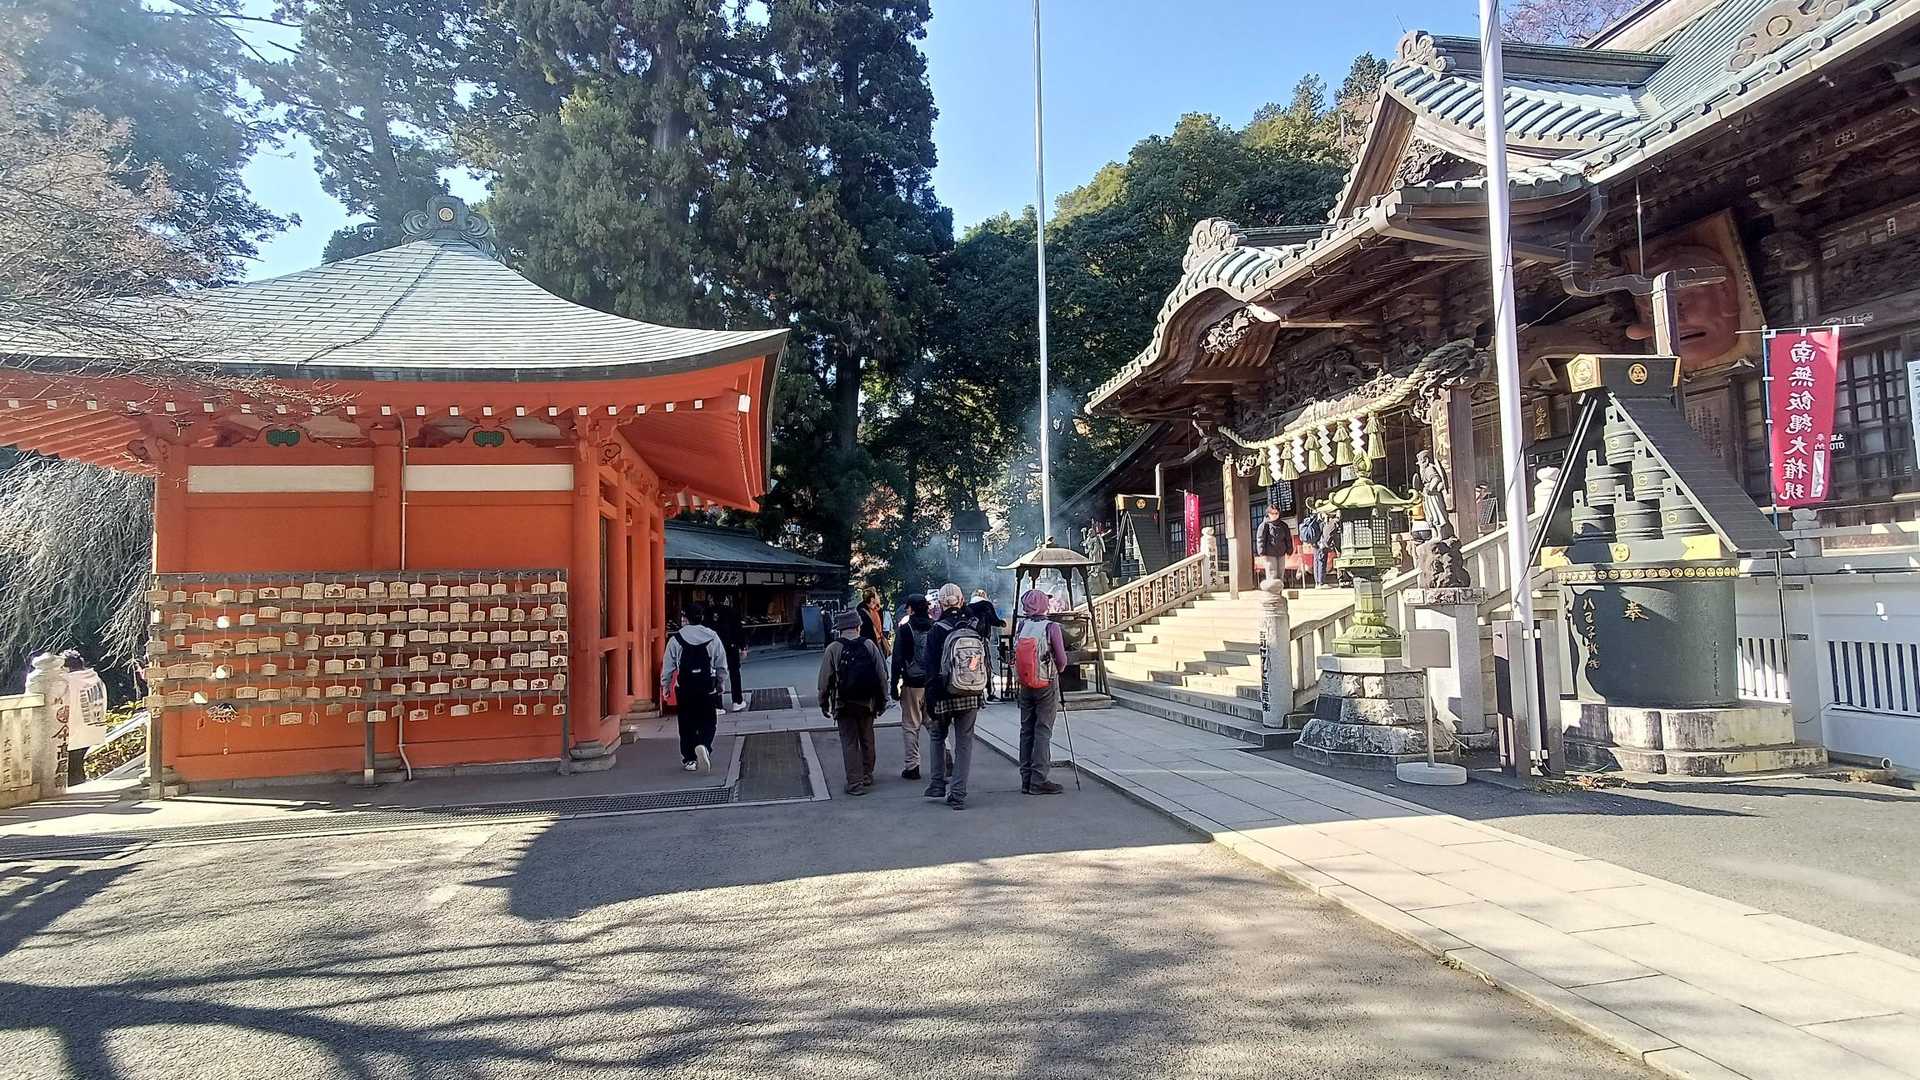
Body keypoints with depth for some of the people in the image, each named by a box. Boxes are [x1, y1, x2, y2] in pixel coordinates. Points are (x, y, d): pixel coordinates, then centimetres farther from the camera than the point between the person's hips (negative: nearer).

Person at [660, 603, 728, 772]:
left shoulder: (676, 639, -4)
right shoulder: (713, 637, 1)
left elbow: (668, 667, 0)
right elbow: (722, 666, 6)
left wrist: (665, 687, 13)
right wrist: (720, 685, 18)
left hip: (684, 688, 0)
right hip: (708, 688, 0)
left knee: (687, 725, 11)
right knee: (708, 723, 9)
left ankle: (689, 759, 14)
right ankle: (704, 746, -17)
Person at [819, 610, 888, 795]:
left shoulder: (833, 649, -8)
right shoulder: (869, 645, -3)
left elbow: (825, 679, -5)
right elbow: (881, 674, 0)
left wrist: (824, 703, 6)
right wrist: (882, 701, 9)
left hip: (844, 704, -2)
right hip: (867, 703, 2)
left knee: (849, 743, 3)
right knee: (867, 741, 17)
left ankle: (855, 783, 1)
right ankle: (867, 777, 28)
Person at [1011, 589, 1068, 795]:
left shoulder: (1021, 626, -1)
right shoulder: (1051, 627, -12)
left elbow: (1015, 657, 3)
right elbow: (1062, 660, -10)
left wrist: (1016, 684, 14)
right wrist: (1056, 670, 11)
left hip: (1024, 685, 4)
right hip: (1047, 685, -4)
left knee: (1026, 730, 11)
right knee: (1043, 730, 0)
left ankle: (1026, 779, 15)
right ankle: (1038, 780, -2)